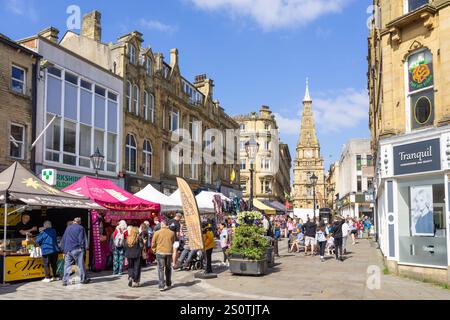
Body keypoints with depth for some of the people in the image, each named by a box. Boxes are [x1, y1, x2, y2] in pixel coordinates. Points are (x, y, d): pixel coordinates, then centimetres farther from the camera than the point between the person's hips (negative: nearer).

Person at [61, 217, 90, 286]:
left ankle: (65, 281, 2)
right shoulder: (81, 228, 0)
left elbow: (63, 240, 15)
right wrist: (83, 248, -1)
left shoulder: (68, 228, 15)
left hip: (68, 250, 4)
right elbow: (82, 240, -6)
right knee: (80, 265, 3)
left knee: (67, 266, 6)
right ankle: (83, 279, 9)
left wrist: (64, 250, 16)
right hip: (77, 249, -4)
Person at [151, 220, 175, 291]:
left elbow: (153, 243, -1)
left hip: (160, 252, -2)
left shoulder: (157, 233, -7)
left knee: (161, 269, 2)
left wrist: (154, 250, 17)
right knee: (168, 268, 18)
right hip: (169, 252, 2)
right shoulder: (172, 233, 0)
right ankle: (168, 283, 30)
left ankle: (161, 286, -5)